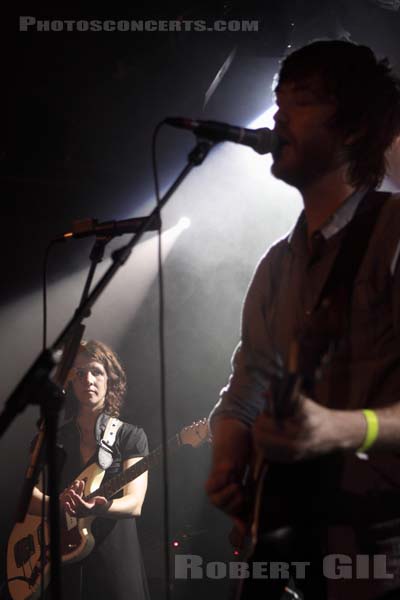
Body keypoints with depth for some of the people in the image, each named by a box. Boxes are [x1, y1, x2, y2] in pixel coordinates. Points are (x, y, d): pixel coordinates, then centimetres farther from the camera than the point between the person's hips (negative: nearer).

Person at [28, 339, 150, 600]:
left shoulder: (131, 436, 0)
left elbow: (134, 504, -13)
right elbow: (29, 497, -3)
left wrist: (97, 507, -34)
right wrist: (60, 502, -25)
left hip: (117, 561, -2)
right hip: (62, 566, 2)